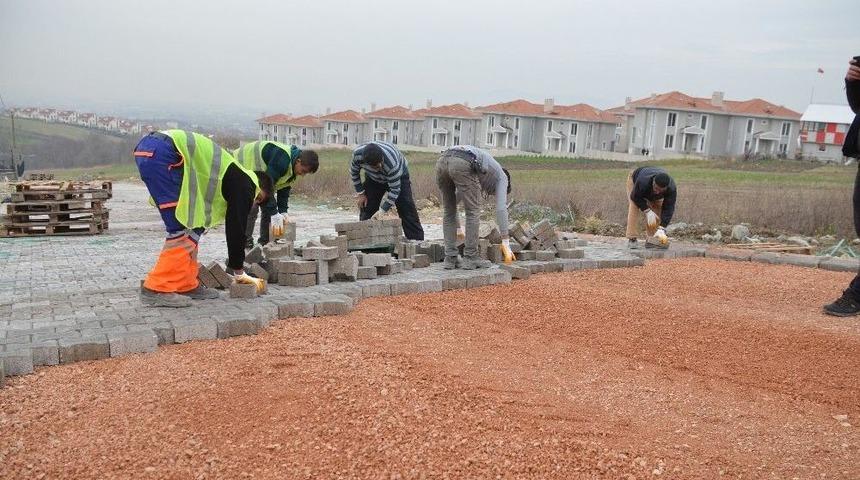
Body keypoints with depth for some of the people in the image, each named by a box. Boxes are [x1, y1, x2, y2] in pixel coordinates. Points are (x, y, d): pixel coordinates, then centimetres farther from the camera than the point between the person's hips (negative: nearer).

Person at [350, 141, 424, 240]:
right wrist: (360, 193, -9)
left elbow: (394, 190, -34)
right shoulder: (357, 154, -32)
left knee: (407, 211, -11)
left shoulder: (392, 163, -44)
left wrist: (382, 210, -36)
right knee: (366, 211, -4)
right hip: (373, 179, 4)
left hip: (398, 177, -3)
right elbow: (354, 171, -8)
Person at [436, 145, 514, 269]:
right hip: (462, 164, -6)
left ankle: (451, 258, 18)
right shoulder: (501, 177, 28)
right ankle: (470, 258, 13)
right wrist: (506, 243, 16)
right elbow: (501, 209, 16)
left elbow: (453, 201, 45)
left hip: (442, 161, 6)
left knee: (449, 212, 19)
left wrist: (457, 229, 49)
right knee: (473, 212, 9)